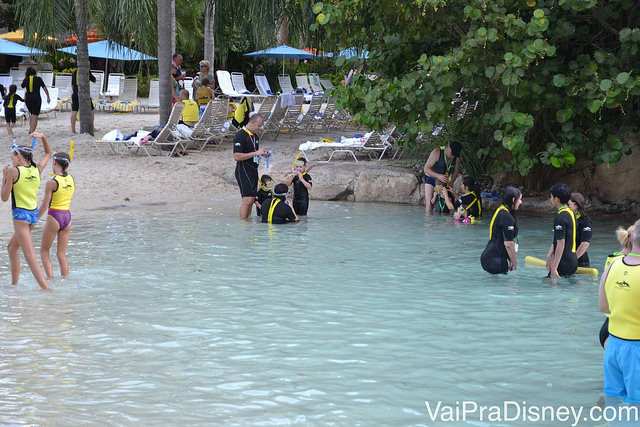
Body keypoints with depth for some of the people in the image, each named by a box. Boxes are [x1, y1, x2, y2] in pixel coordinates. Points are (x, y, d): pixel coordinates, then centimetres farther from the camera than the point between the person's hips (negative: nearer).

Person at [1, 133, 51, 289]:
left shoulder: (13, 171, -12)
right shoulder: (37, 169, 5)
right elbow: (48, 153, 26)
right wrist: (43, 137, 14)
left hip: (21, 215, -8)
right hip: (34, 214, 8)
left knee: (31, 257, -12)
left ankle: (47, 290, -21)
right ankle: (14, 284, 32)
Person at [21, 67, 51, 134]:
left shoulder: (26, 79, 1)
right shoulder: (38, 79, -5)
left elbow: (22, 86, 22)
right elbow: (45, 88, -4)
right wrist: (48, 97, 3)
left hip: (28, 99, 3)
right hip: (36, 99, -3)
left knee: (32, 115, 23)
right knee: (35, 117, -1)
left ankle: (30, 129, 13)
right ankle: (32, 132, -10)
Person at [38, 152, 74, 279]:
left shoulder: (52, 183, -14)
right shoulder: (71, 179, 1)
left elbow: (44, 205, -13)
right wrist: (64, 170, 18)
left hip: (54, 217, -5)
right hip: (67, 216, 5)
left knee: (44, 251, 9)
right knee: (62, 254, 11)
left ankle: (50, 278, -3)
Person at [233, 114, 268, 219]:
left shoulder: (255, 136, 15)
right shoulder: (240, 135, -13)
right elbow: (237, 156, -20)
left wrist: (262, 154, 6)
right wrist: (255, 153, -21)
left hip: (253, 170, 9)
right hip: (243, 171, -9)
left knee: (251, 199, 7)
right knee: (247, 200, -14)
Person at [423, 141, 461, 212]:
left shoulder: (456, 157, -12)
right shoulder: (437, 152, -26)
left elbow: (456, 171, 4)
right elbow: (426, 169, -25)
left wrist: (452, 181, -16)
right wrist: (438, 176, -40)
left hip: (444, 180, 4)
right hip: (431, 178, -4)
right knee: (429, 204, -15)